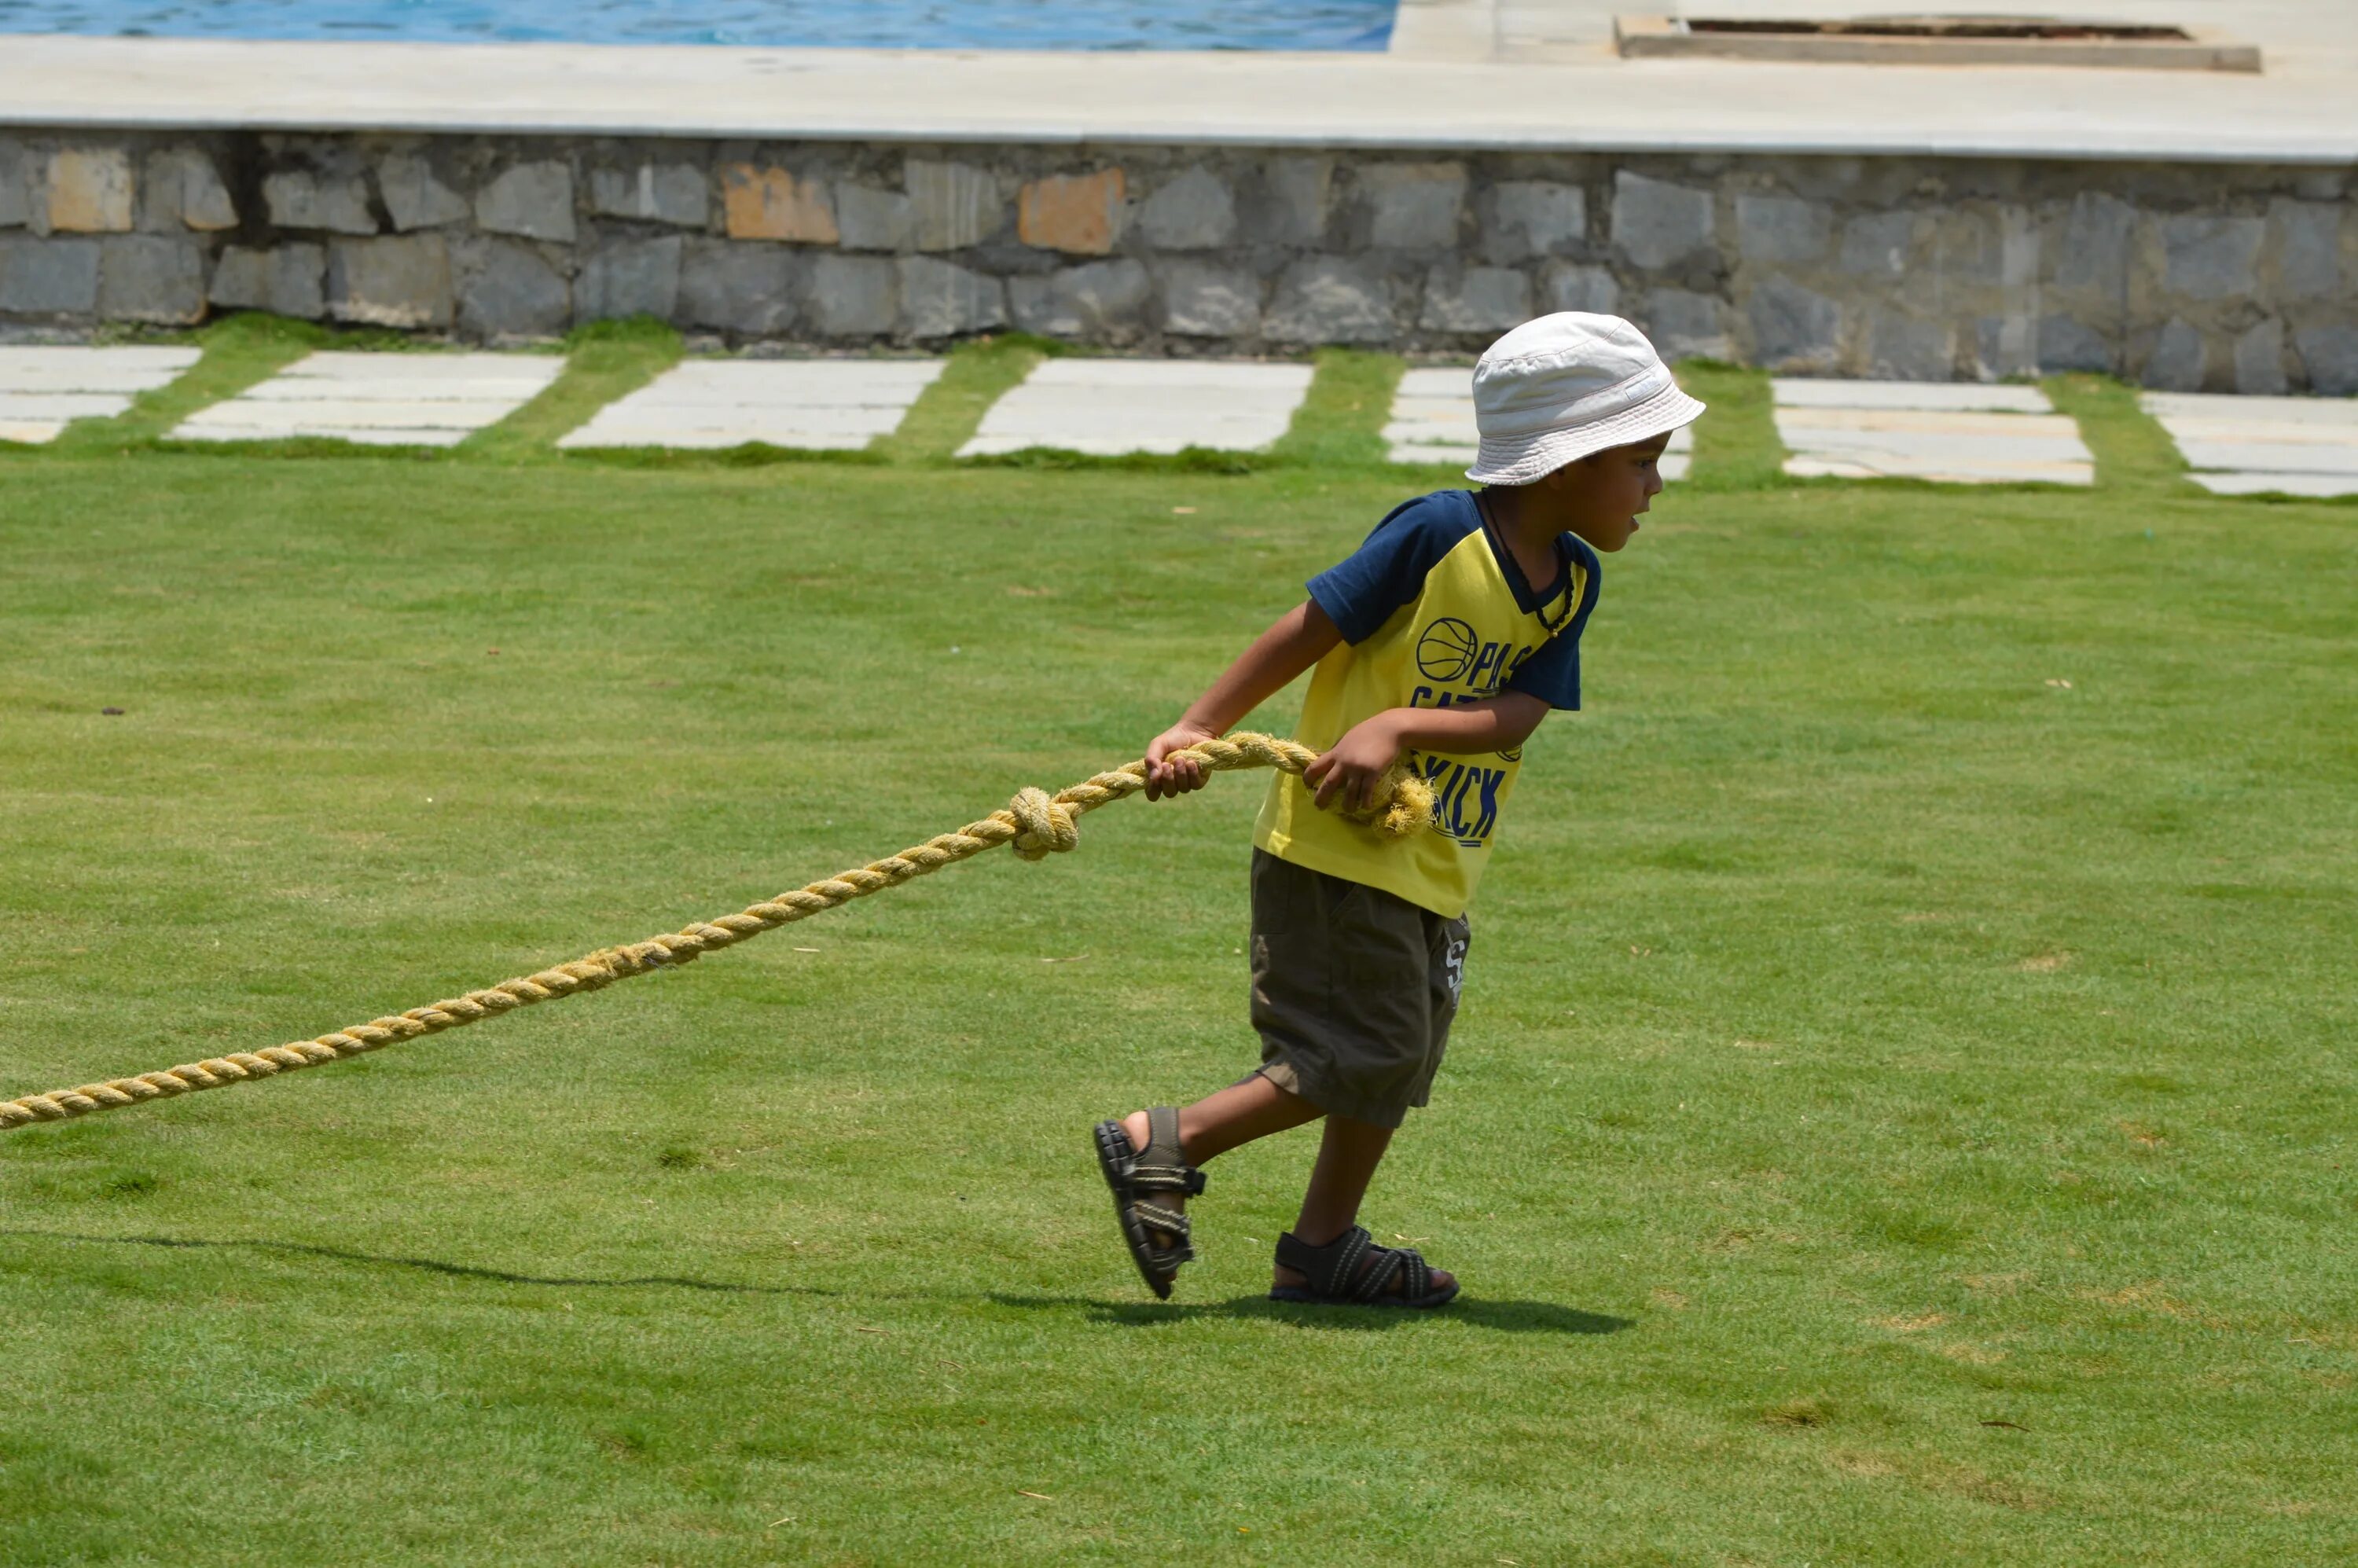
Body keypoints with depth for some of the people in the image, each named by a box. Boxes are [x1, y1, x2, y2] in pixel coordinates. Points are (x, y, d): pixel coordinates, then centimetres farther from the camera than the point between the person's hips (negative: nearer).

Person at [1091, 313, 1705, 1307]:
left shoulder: (1573, 580, 3)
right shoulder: (1438, 535, -18)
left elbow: (1515, 716, -8)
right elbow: (1308, 631, -15)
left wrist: (1401, 725, -24)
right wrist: (1198, 730, -15)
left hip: (1436, 869, 8)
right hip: (1337, 851, -8)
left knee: (1401, 1060, 14)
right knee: (1363, 1057, -9)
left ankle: (1322, 1249, 26)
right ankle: (1160, 1146, 0)